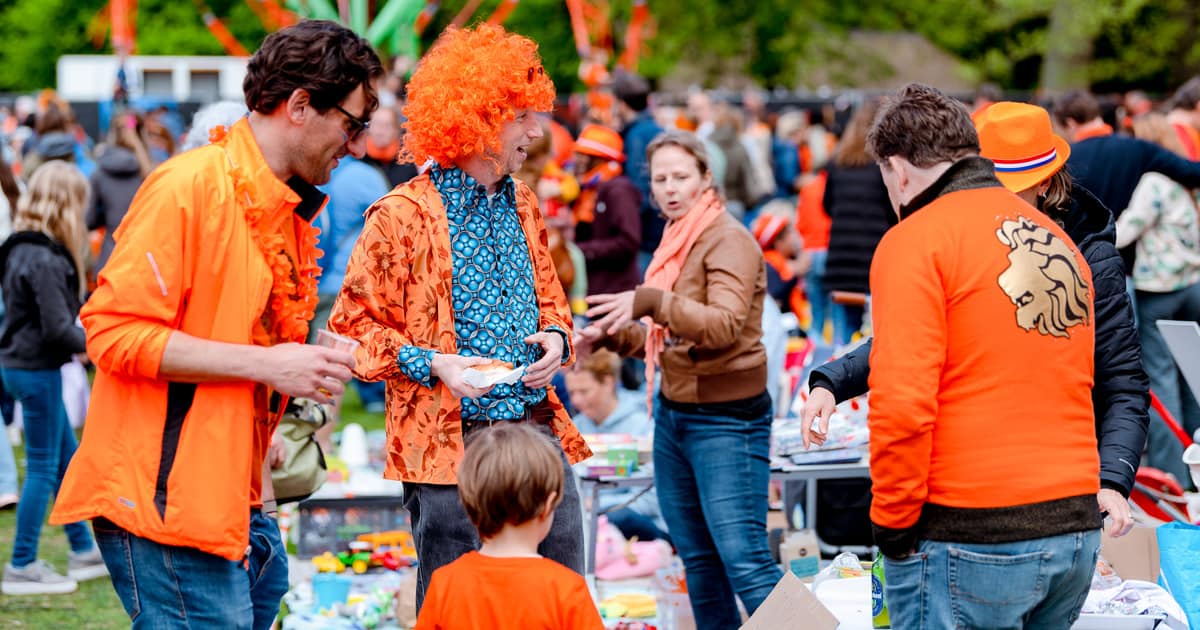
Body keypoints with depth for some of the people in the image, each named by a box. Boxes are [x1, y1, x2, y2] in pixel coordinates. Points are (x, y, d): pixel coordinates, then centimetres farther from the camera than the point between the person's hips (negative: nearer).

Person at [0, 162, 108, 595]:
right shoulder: (44, 260, -22)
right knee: (43, 467, -1)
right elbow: (57, 329, -22)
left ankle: (84, 551, 29)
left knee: (66, 458, 18)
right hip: (36, 369, -10)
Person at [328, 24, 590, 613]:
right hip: (450, 447, -7)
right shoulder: (402, 216, -9)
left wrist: (555, 337, 4)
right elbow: (353, 324, -6)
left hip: (540, 434, 7)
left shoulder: (522, 204, 14)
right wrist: (434, 364, -18)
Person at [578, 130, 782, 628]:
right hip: (673, 415, 9)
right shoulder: (675, 241, 13)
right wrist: (609, 335, 7)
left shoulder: (728, 239, -12)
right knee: (698, 559, 12)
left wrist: (650, 301, -35)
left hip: (726, 420, -9)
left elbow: (724, 326, -26)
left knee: (744, 562, -13)